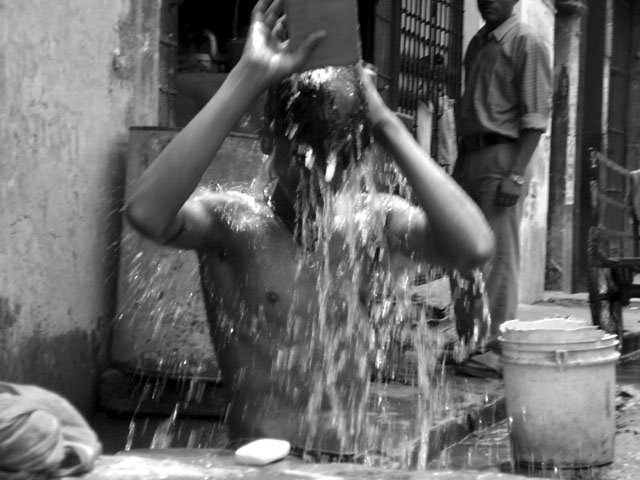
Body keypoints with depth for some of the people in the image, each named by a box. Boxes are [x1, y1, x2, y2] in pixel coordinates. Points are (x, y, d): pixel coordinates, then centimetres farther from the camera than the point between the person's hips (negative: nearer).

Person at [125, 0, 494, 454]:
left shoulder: (373, 221, 1)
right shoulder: (231, 221, -7)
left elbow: (475, 248, -17)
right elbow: (147, 213, -30)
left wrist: (388, 126, -15)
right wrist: (249, 78, -27)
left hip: (350, 463, 4)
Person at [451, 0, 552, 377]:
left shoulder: (527, 44, -6)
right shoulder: (477, 44, 17)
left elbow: (536, 118, -12)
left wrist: (516, 174, -20)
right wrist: (460, 166, 16)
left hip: (502, 158, -8)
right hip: (469, 156, 8)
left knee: (499, 257, -9)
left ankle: (498, 349, -7)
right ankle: (468, 342, 18)